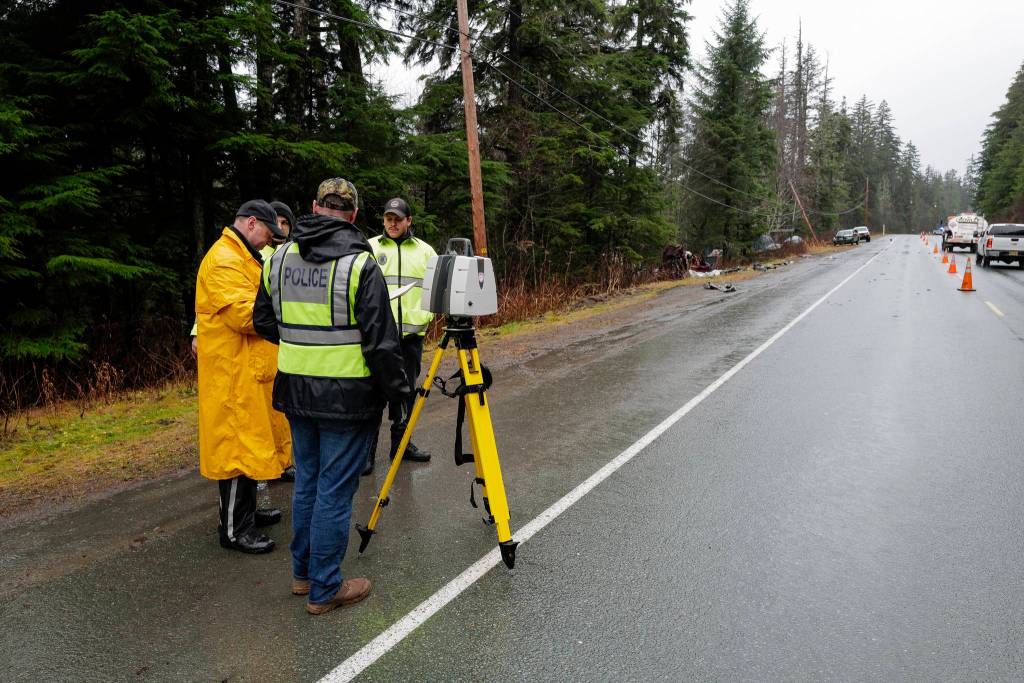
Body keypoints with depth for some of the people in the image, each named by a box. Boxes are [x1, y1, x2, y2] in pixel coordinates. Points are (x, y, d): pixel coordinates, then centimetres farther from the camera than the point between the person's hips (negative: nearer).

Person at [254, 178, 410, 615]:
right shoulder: (360, 264, -15)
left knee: (307, 482, 20)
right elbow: (381, 341, -16)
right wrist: (398, 391, -5)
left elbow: (264, 322, 13)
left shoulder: (279, 258, 5)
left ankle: (302, 573, 35)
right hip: (347, 397, -6)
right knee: (335, 490, 4)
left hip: (295, 390, 6)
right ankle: (325, 590, 16)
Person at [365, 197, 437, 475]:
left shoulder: (425, 251, 11)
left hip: (411, 333, 3)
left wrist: (424, 316, -4)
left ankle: (401, 442, 25)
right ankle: (367, 450, 4)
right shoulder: (369, 248, 5)